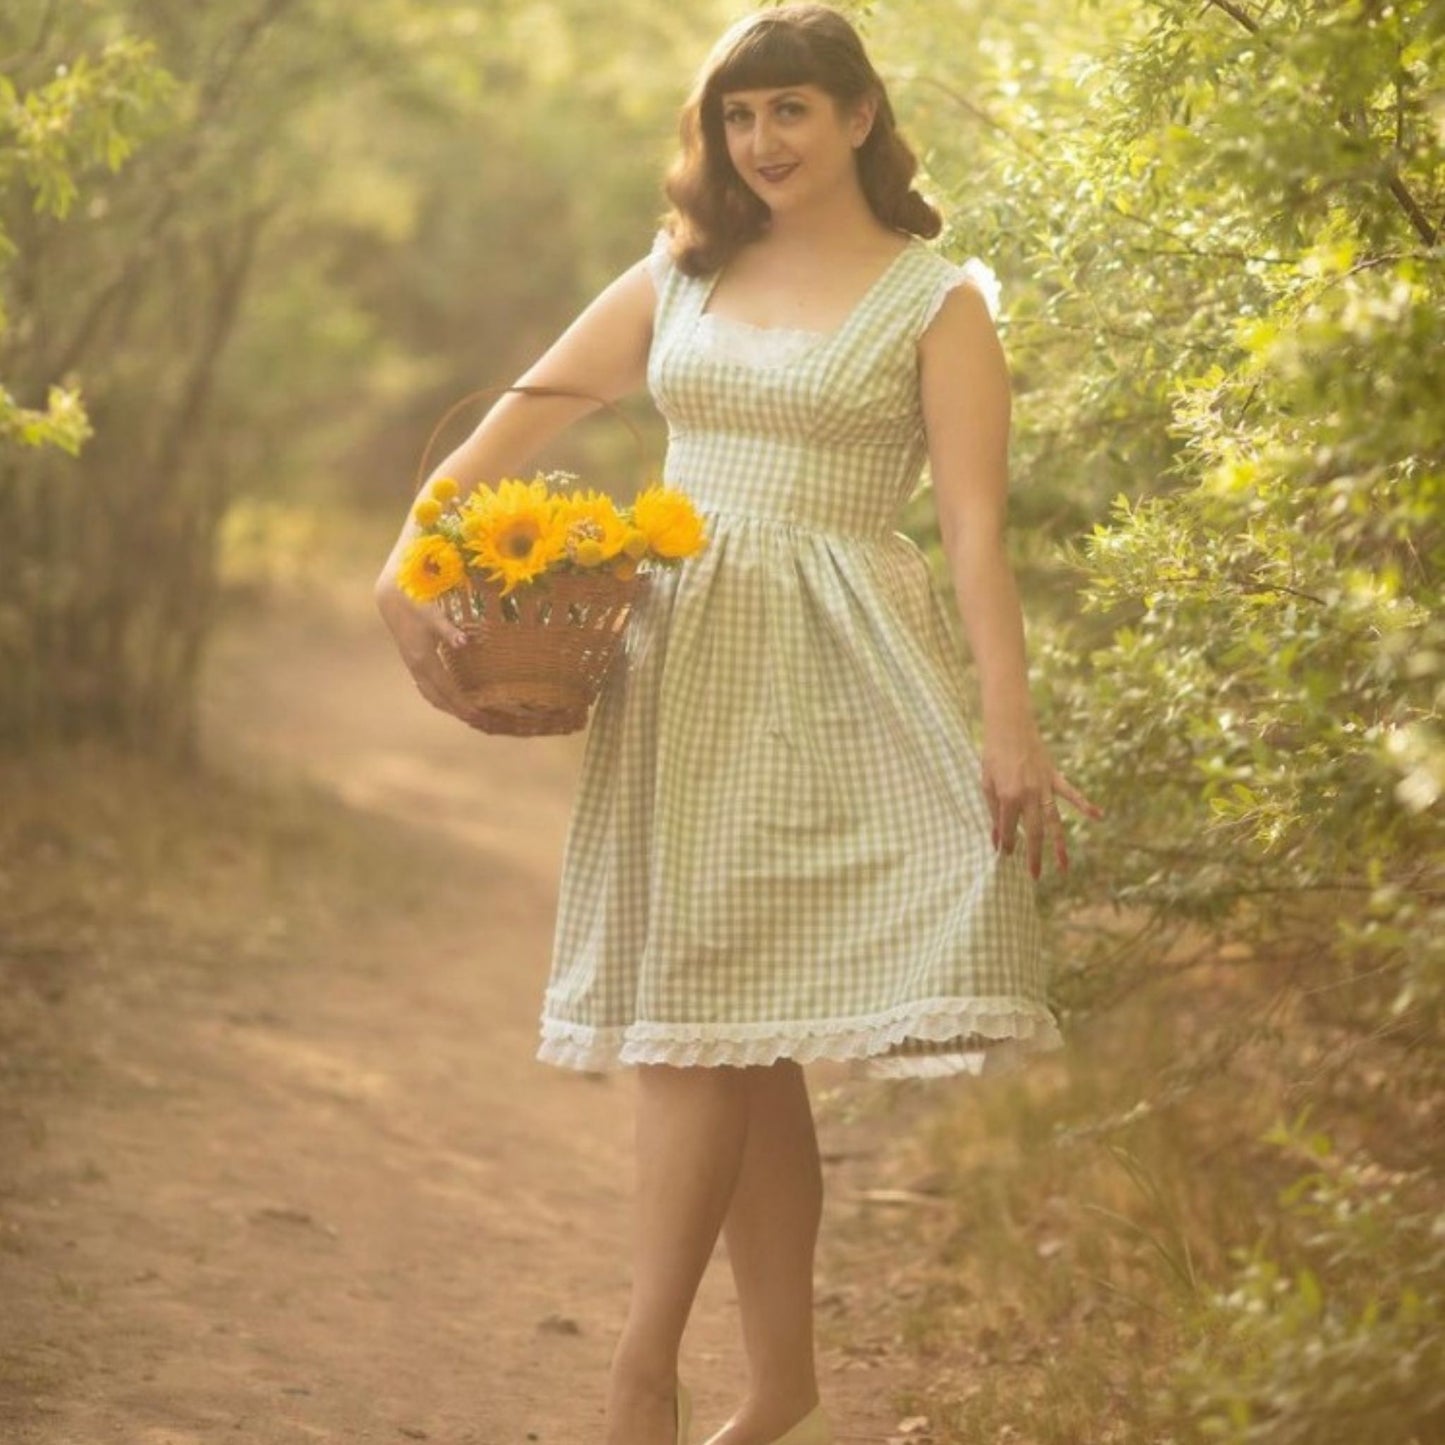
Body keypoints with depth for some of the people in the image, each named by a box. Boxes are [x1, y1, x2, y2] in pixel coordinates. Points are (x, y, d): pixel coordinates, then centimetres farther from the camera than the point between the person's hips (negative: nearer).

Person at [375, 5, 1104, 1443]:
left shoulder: (936, 302, 2)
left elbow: (975, 526, -6)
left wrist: (1010, 724, -16)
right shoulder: (680, 281, 14)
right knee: (719, 1034, 3)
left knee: (706, 1016, -13)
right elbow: (520, 420, 15)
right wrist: (408, 568, 1)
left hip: (831, 676, -4)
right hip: (681, 664, 5)